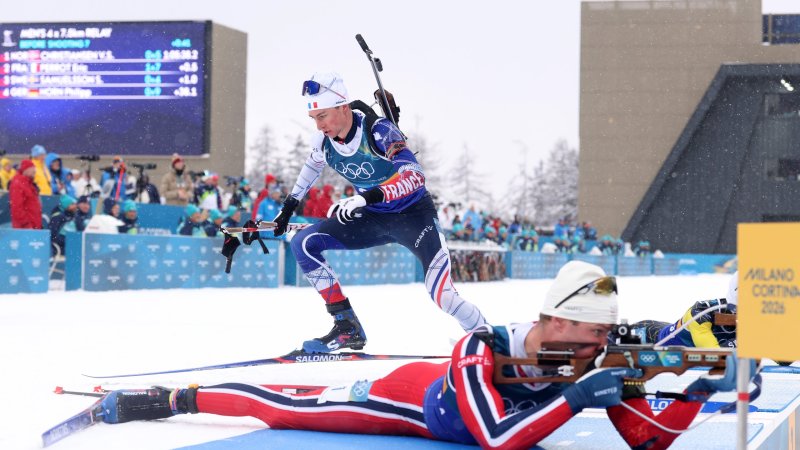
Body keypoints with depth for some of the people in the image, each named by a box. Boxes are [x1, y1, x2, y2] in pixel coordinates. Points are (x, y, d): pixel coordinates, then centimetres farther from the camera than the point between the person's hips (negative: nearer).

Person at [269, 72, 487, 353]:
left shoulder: (377, 130, -27)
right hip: (374, 219, 7)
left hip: (413, 214, -6)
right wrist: (289, 205, 23)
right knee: (303, 243, -9)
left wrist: (368, 197, -50)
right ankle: (347, 329, -6)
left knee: (442, 295, -26)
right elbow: (313, 165, 17)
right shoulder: (323, 141, -8)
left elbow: (415, 176, -38)